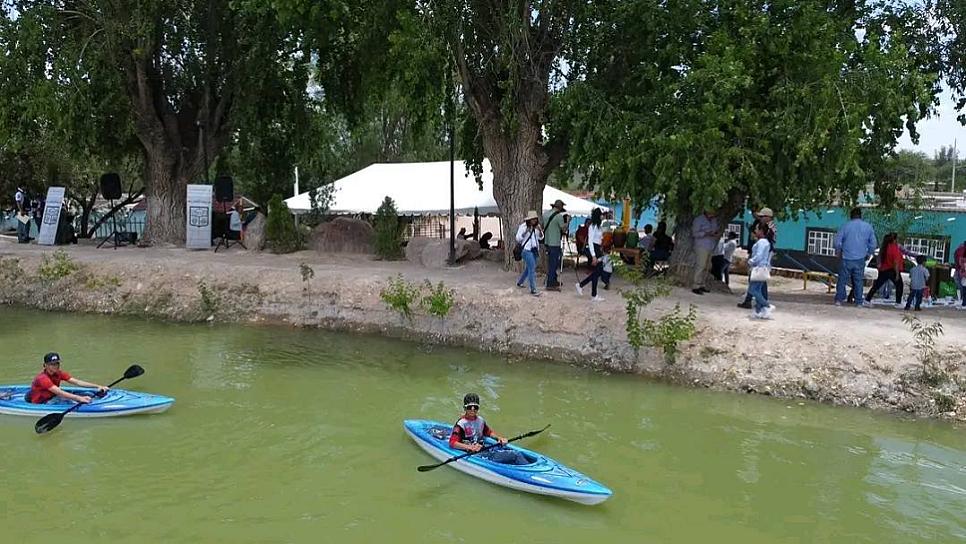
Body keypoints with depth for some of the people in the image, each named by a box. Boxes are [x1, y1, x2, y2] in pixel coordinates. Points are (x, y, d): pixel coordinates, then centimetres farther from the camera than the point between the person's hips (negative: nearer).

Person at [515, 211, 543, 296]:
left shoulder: (536, 227, 10)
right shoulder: (523, 226, -9)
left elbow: (541, 237, 11)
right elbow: (518, 238, -9)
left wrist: (540, 231, -9)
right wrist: (525, 232, -24)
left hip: (535, 250, 8)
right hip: (527, 250, -7)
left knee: (528, 268, 18)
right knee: (532, 269, -14)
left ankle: (519, 282, 39)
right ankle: (533, 289, -12)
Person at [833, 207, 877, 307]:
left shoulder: (846, 226, -2)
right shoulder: (868, 227, 5)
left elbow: (838, 241, -3)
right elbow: (873, 244, 7)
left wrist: (839, 252, 11)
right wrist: (868, 254, 18)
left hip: (847, 259, -2)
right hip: (860, 259, 2)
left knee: (842, 280, 3)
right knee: (859, 281, 8)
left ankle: (839, 300, 2)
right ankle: (859, 302, 9)